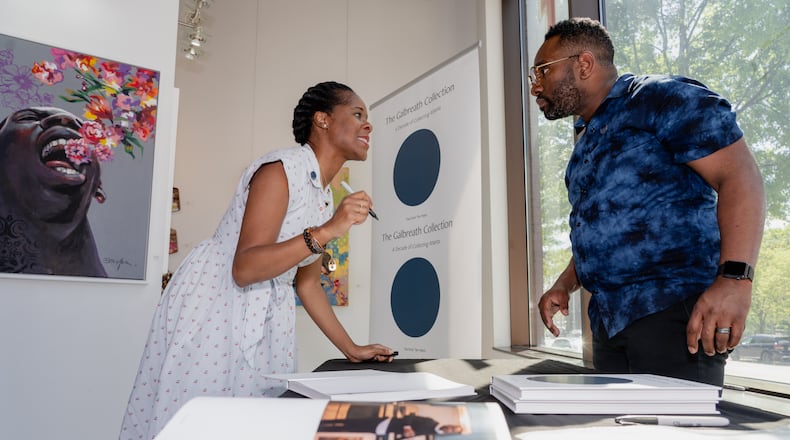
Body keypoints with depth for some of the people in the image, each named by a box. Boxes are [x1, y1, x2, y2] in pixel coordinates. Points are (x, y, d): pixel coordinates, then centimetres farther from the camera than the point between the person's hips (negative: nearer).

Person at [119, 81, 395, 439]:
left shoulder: (325, 198, 10)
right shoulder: (282, 168, -17)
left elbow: (306, 283, 13)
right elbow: (245, 268, -24)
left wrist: (351, 349, 11)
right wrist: (328, 231, -30)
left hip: (264, 322, 8)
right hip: (212, 308, -8)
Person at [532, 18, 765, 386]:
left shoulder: (662, 99, -4)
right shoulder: (585, 142, 20)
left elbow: (739, 176, -13)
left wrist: (734, 277, -25)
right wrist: (565, 285, 12)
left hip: (675, 314, -8)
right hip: (609, 324, 8)